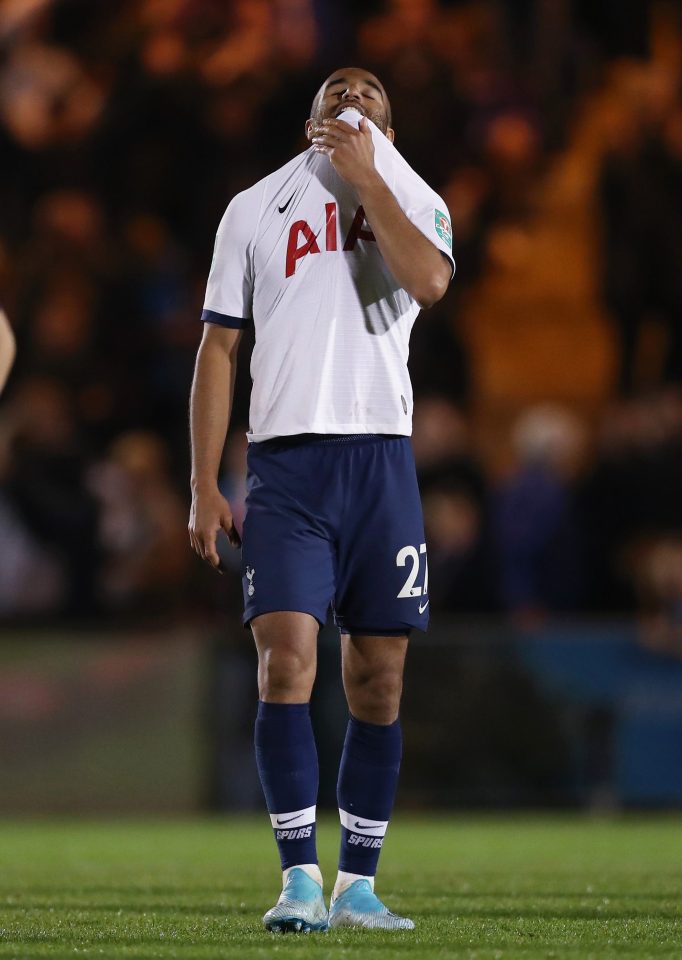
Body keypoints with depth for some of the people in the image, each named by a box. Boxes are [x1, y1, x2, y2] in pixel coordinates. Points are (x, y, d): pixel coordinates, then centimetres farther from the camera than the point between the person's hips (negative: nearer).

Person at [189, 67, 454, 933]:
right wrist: (204, 489, 3)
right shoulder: (254, 209, 13)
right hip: (284, 462, -1)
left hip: (381, 462, 1)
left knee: (378, 681, 2)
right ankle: (301, 880, -12)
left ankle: (357, 885, 10)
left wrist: (363, 177, -9)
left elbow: (430, 282, -13)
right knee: (285, 659, -15)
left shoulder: (412, 200, 11)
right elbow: (218, 350, 11)